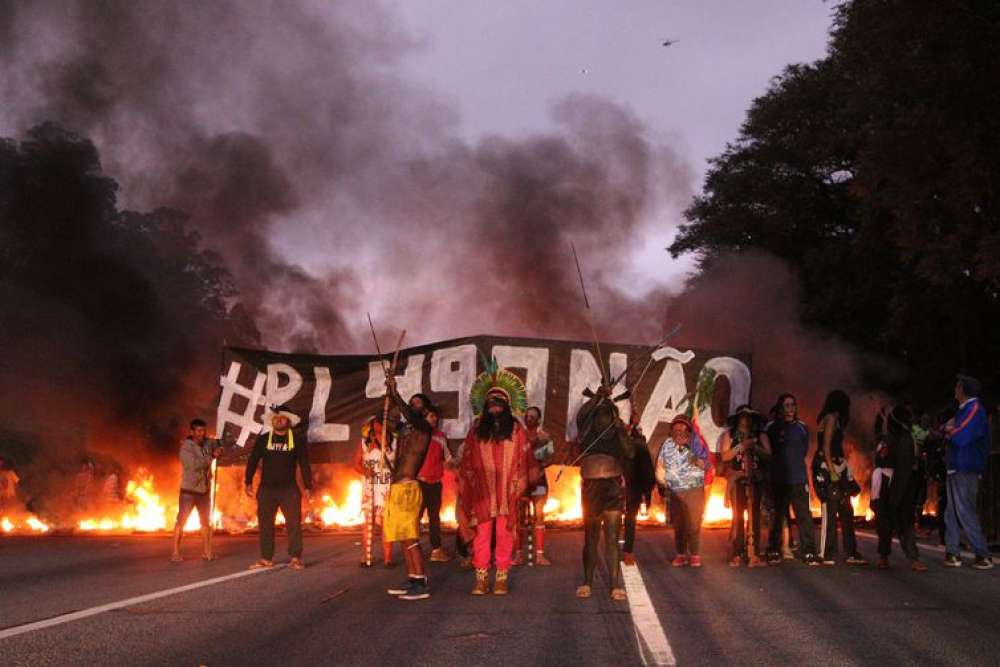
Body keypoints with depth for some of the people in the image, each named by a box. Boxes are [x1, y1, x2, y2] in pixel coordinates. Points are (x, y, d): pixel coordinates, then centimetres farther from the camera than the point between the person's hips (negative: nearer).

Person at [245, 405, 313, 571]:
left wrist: (308, 487, -1)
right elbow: (252, 461, 8)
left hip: (289, 489, -1)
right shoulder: (262, 439, 6)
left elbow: (304, 464, 3)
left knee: (294, 523, -7)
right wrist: (248, 482, 0)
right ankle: (266, 558, 10)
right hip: (266, 489, 1)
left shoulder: (297, 439, 3)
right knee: (265, 524, 3)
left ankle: (295, 558, -2)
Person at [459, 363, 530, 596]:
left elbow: (523, 462, 5)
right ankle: (481, 579, 1)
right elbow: (467, 462, 10)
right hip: (482, 492, 1)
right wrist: (466, 488, 2)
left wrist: (518, 487, -4)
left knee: (504, 535, -2)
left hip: (506, 492, -1)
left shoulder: (517, 430, 8)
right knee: (482, 535, -2)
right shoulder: (476, 431, 12)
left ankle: (501, 579, 3)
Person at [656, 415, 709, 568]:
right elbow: (660, 466, 10)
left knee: (693, 523, -4)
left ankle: (694, 555, 2)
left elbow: (702, 464, -8)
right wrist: (663, 484, 2)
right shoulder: (667, 444, 6)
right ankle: (681, 554, 11)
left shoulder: (696, 444, 1)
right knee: (678, 524, 4)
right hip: (674, 491, 2)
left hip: (694, 490, -2)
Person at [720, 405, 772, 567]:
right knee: (738, 515, -6)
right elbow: (724, 456, -1)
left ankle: (754, 554, -3)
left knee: (754, 515, -3)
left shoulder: (760, 435, 13)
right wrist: (741, 446, -9)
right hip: (737, 479, -1)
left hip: (756, 479, 1)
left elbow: (768, 455, 4)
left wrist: (754, 447, -10)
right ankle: (737, 554, -5)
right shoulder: (729, 435, 9)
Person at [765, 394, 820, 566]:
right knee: (777, 516, 4)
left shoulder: (801, 427, 9)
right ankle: (774, 552, 13)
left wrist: (799, 463, 10)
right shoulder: (771, 427, 5)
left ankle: (809, 553, -6)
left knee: (804, 516, -6)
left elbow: (808, 450, 19)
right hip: (778, 479, 0)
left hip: (799, 479, 0)